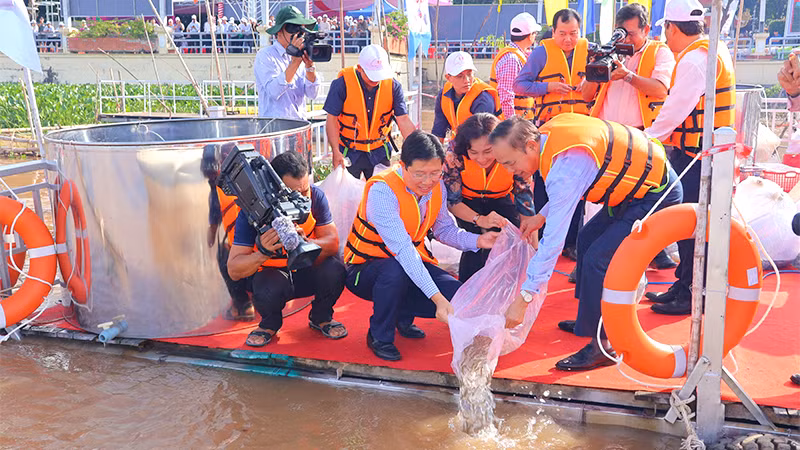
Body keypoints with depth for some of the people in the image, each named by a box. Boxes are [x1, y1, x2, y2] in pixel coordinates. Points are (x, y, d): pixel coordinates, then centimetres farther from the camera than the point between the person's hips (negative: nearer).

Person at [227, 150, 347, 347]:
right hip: (272, 272, -2)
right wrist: (263, 253, -45)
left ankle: (321, 318, 3)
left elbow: (333, 243, -20)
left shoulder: (315, 196, -17)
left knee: (334, 268, -29)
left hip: (308, 271, 2)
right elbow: (233, 270, -24)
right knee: (267, 291, -35)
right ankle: (270, 324, 4)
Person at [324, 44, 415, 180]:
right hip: (349, 152, -2)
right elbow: (332, 119, -11)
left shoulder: (393, 86, -8)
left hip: (379, 153, 2)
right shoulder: (342, 84, -15)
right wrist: (336, 151, -19)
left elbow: (404, 121, -10)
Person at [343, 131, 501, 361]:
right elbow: (402, 248, -37)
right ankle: (379, 336, -12)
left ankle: (403, 316, 16)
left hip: (412, 262, 6)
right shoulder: (382, 190, -29)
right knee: (396, 271, -39)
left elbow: (444, 229, 7)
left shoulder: (436, 187, -6)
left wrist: (477, 240, -13)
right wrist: (436, 297, -43)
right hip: (366, 269, -6)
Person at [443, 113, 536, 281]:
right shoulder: (455, 154, -33)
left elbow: (527, 207, -26)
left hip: (501, 199, 1)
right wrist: (480, 220, -41)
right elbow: (451, 200, -24)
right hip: (467, 202, -1)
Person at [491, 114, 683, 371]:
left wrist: (522, 300, -28)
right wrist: (541, 216, 10)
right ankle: (590, 319, 26)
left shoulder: (565, 166, -32)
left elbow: (553, 240, -32)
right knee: (587, 240, 14)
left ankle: (603, 345, -6)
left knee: (598, 259, -17)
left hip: (657, 195, -10)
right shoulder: (549, 130, -5)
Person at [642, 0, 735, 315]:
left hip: (695, 157, -10)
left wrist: (645, 140, -9)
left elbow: (675, 109, -19)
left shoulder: (695, 59, -17)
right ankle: (683, 286, 25)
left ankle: (691, 296, 5)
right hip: (703, 153, 10)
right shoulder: (713, 50, 15)